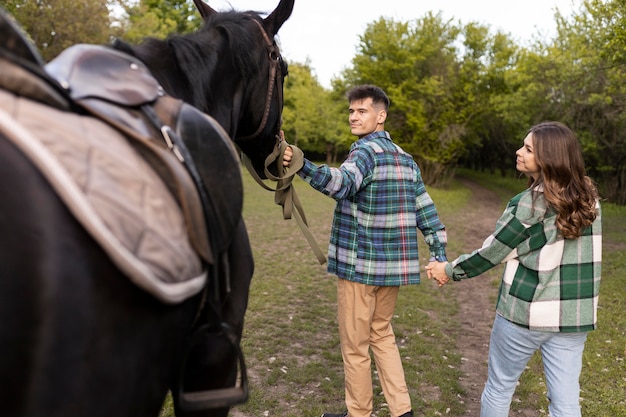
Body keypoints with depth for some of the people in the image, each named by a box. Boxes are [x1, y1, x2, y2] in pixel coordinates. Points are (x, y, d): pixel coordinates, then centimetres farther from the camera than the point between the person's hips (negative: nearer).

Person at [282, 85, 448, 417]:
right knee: (382, 333, 23)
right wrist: (439, 256, 14)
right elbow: (426, 211, 12)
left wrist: (301, 165, -48)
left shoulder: (366, 150, -12)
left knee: (354, 345, 8)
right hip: (394, 264, 8)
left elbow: (343, 183, -34)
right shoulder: (406, 159, 13)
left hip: (360, 265, -8)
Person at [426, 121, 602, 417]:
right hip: (573, 315, 6)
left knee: (499, 388, 15)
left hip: (525, 312, -5)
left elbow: (491, 253, -9)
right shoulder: (589, 199, 2)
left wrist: (449, 270, 4)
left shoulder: (528, 204, -17)